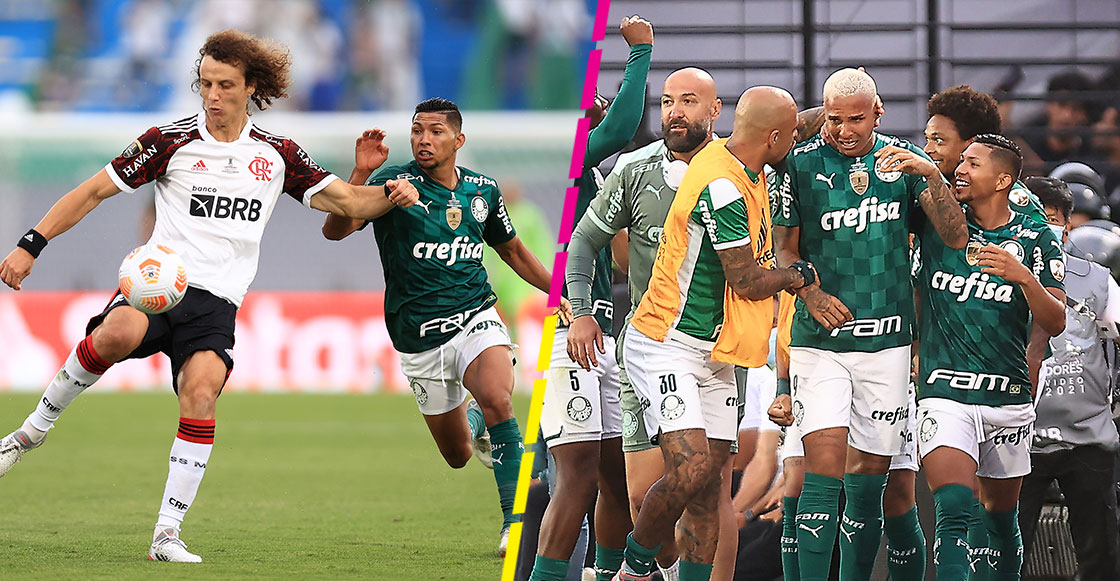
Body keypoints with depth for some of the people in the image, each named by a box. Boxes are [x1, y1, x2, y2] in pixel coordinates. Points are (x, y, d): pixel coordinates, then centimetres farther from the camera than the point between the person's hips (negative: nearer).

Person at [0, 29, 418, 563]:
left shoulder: (276, 155, 13)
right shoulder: (172, 141, 6)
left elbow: (346, 202, 15)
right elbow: (93, 192, 8)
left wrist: (388, 195, -8)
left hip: (216, 303, 2)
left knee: (202, 392, -25)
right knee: (118, 334, -36)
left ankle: (167, 534, -20)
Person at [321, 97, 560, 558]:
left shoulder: (482, 190, 4)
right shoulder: (395, 183, -9)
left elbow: (513, 251, 21)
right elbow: (334, 230, -21)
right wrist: (361, 174, -35)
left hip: (475, 318, 1)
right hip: (419, 339, -1)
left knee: (497, 400, -30)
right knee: (458, 455, 9)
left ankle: (514, 519, -23)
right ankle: (471, 421, 48)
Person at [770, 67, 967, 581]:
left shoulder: (904, 160, 4)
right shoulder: (803, 164, -1)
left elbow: (955, 237, -3)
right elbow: (785, 249, 5)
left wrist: (930, 174, -18)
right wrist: (811, 293, -14)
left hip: (886, 343, 2)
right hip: (820, 344, -2)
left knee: (868, 482, 5)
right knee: (824, 472, -15)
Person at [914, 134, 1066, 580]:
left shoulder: (1036, 240, 3)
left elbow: (1055, 323, -3)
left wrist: (1024, 276, -20)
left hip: (1008, 399, 2)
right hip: (944, 394, -1)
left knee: (1001, 518, 11)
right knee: (954, 510, -19)